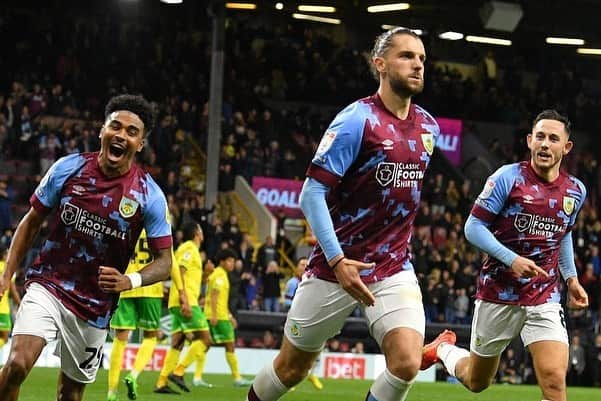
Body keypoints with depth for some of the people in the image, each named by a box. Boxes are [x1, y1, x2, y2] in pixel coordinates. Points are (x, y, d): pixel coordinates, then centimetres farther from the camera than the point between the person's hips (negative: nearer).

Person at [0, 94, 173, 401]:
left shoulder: (150, 196, -7)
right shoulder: (67, 169, -5)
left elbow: (164, 260, -3)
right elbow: (31, 222, 7)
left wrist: (130, 281, -23)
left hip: (95, 306, 1)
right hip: (47, 285, -1)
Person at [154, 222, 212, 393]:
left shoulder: (191, 249, 24)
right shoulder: (189, 248, -6)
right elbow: (179, 272, -18)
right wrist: (185, 300, -24)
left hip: (180, 303, 10)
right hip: (187, 302, -10)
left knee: (177, 344, 6)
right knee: (204, 339, -10)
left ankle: (162, 383, 1)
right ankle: (178, 372, -15)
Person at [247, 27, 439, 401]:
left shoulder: (429, 127, 6)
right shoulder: (356, 121, -14)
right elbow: (312, 193, -16)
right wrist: (337, 260, -24)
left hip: (394, 269, 4)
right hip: (337, 266, -4)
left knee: (407, 363, -18)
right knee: (291, 369, 8)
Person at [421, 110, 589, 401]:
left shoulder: (576, 191, 4)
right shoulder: (508, 177, -10)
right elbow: (473, 227, -10)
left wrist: (571, 278, 11)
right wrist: (511, 259, -22)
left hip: (545, 300, 2)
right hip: (497, 297, -2)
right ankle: (443, 349, 48)